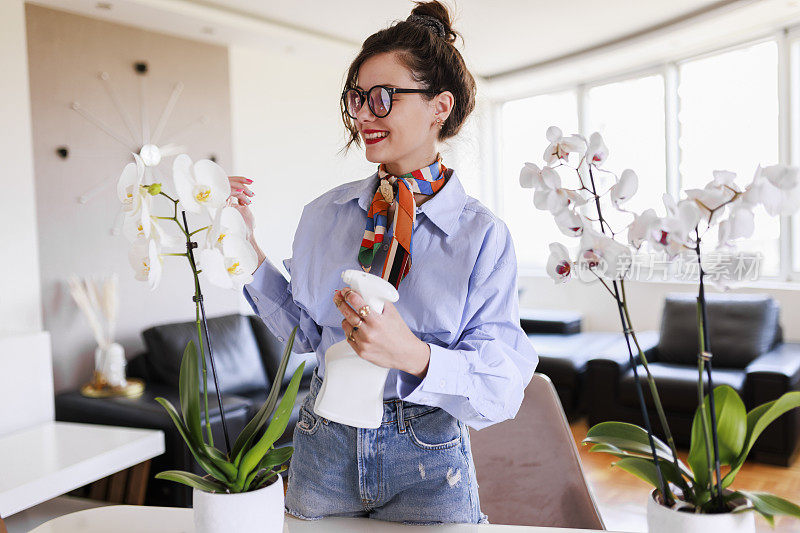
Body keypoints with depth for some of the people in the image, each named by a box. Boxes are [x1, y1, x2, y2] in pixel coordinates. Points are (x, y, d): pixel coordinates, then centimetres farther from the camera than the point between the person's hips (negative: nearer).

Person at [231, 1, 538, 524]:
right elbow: (304, 329, 7)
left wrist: (413, 355, -34)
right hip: (324, 451, 4)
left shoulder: (482, 234, -13)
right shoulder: (325, 214, -2)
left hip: (427, 465, -3)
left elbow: (501, 389, -16)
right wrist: (249, 250, -2)